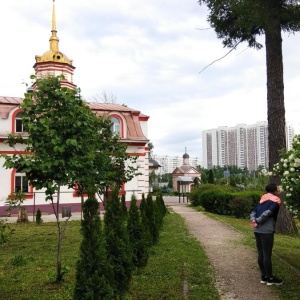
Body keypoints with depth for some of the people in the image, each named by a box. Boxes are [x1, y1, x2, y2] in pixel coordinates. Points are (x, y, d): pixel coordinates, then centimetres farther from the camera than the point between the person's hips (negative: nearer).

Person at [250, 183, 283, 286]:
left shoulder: (262, 200, 20)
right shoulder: (276, 201, -1)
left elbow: (253, 212, 9)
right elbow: (268, 213, -14)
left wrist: (253, 220, -6)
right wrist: (257, 221, -10)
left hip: (257, 230, 7)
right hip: (266, 230, -7)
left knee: (260, 253, 11)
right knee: (267, 254, 0)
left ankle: (264, 276, 20)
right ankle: (270, 278, 9)